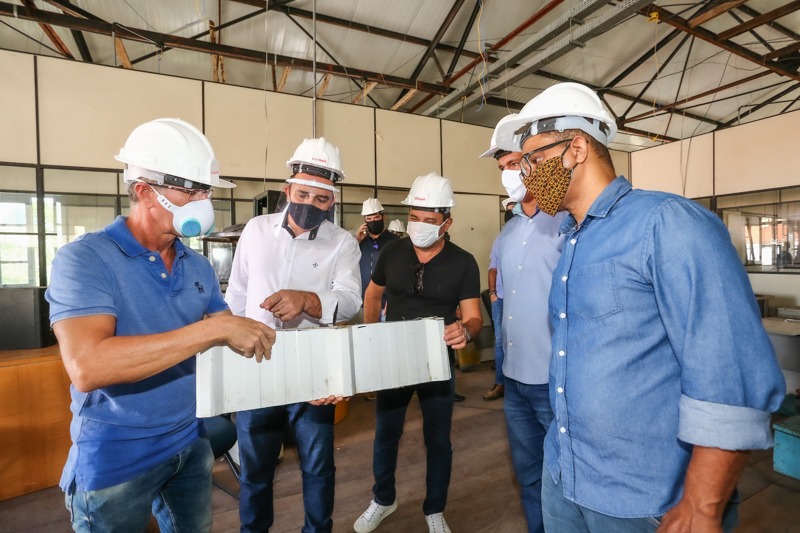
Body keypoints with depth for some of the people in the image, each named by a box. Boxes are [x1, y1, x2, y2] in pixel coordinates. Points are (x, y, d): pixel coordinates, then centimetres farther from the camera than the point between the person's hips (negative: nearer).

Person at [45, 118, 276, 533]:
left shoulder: (199, 267, 1)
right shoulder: (85, 259, -17)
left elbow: (229, 338, 4)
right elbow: (86, 366, -31)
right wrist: (212, 329, -33)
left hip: (191, 444, 6)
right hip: (115, 459, -5)